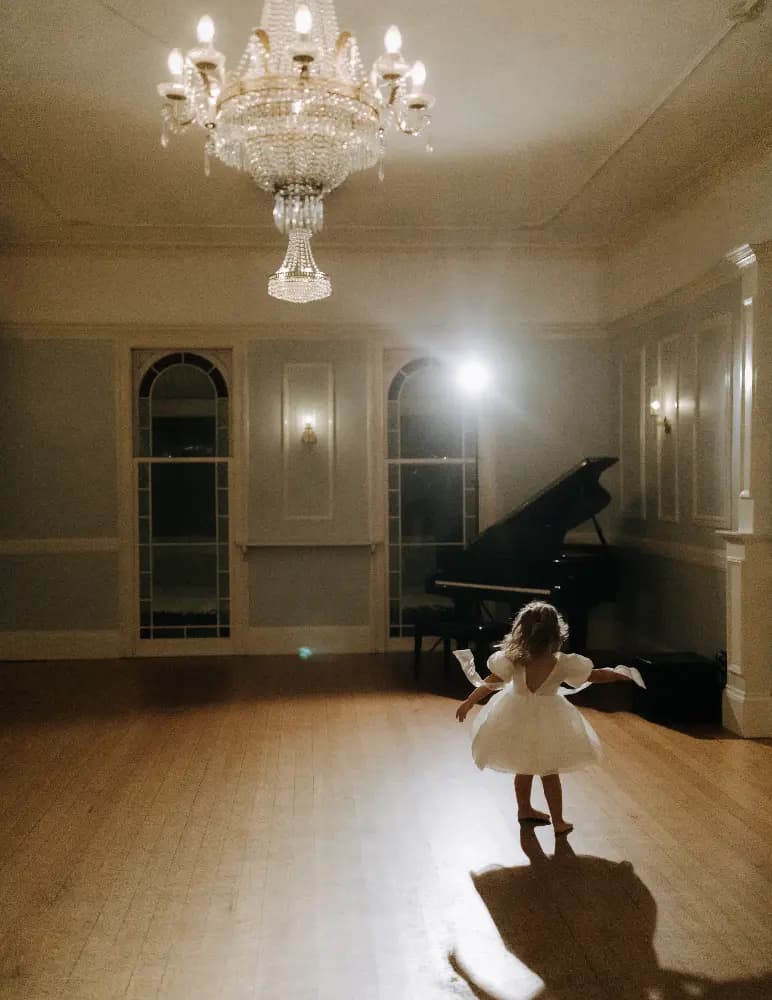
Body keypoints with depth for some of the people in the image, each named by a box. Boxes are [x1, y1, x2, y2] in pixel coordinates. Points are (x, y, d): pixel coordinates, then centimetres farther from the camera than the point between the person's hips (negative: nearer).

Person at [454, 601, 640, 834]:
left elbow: (489, 684, -16)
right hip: (547, 725, -2)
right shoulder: (563, 664, -24)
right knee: (550, 773, 17)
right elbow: (595, 676, -11)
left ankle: (525, 809, 43)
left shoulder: (513, 661, -23)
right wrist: (622, 674, 5)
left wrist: (468, 702, -5)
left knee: (524, 769, 24)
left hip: (517, 719, 2)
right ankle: (558, 821, 27)